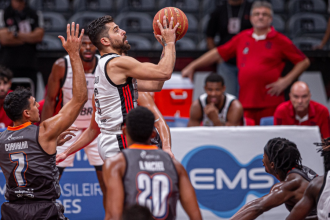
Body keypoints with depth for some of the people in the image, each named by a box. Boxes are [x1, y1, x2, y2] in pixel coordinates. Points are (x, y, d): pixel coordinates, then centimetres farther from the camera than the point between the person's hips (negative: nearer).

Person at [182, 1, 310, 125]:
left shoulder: (280, 41, 3)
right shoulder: (242, 38, 13)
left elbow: (304, 62, 7)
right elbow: (218, 53, 19)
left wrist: (286, 81, -4)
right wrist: (192, 67, 17)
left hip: (270, 105, -3)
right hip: (246, 102, 3)